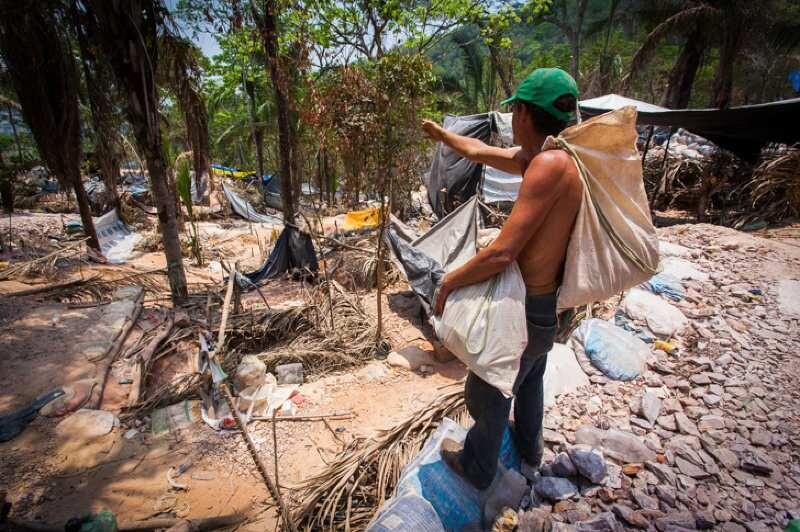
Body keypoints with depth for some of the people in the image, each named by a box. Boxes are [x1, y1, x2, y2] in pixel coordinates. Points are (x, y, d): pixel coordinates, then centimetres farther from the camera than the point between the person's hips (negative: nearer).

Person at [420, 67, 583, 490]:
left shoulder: (550, 164, -29)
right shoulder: (534, 157, -2)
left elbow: (502, 253, -33)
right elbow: (480, 152, 16)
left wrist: (449, 282, -18)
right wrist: (441, 134, 31)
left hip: (529, 310, -9)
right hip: (550, 304, 9)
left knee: (487, 394, 15)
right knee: (529, 380, 31)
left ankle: (477, 468, 42)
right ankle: (529, 453, 57)